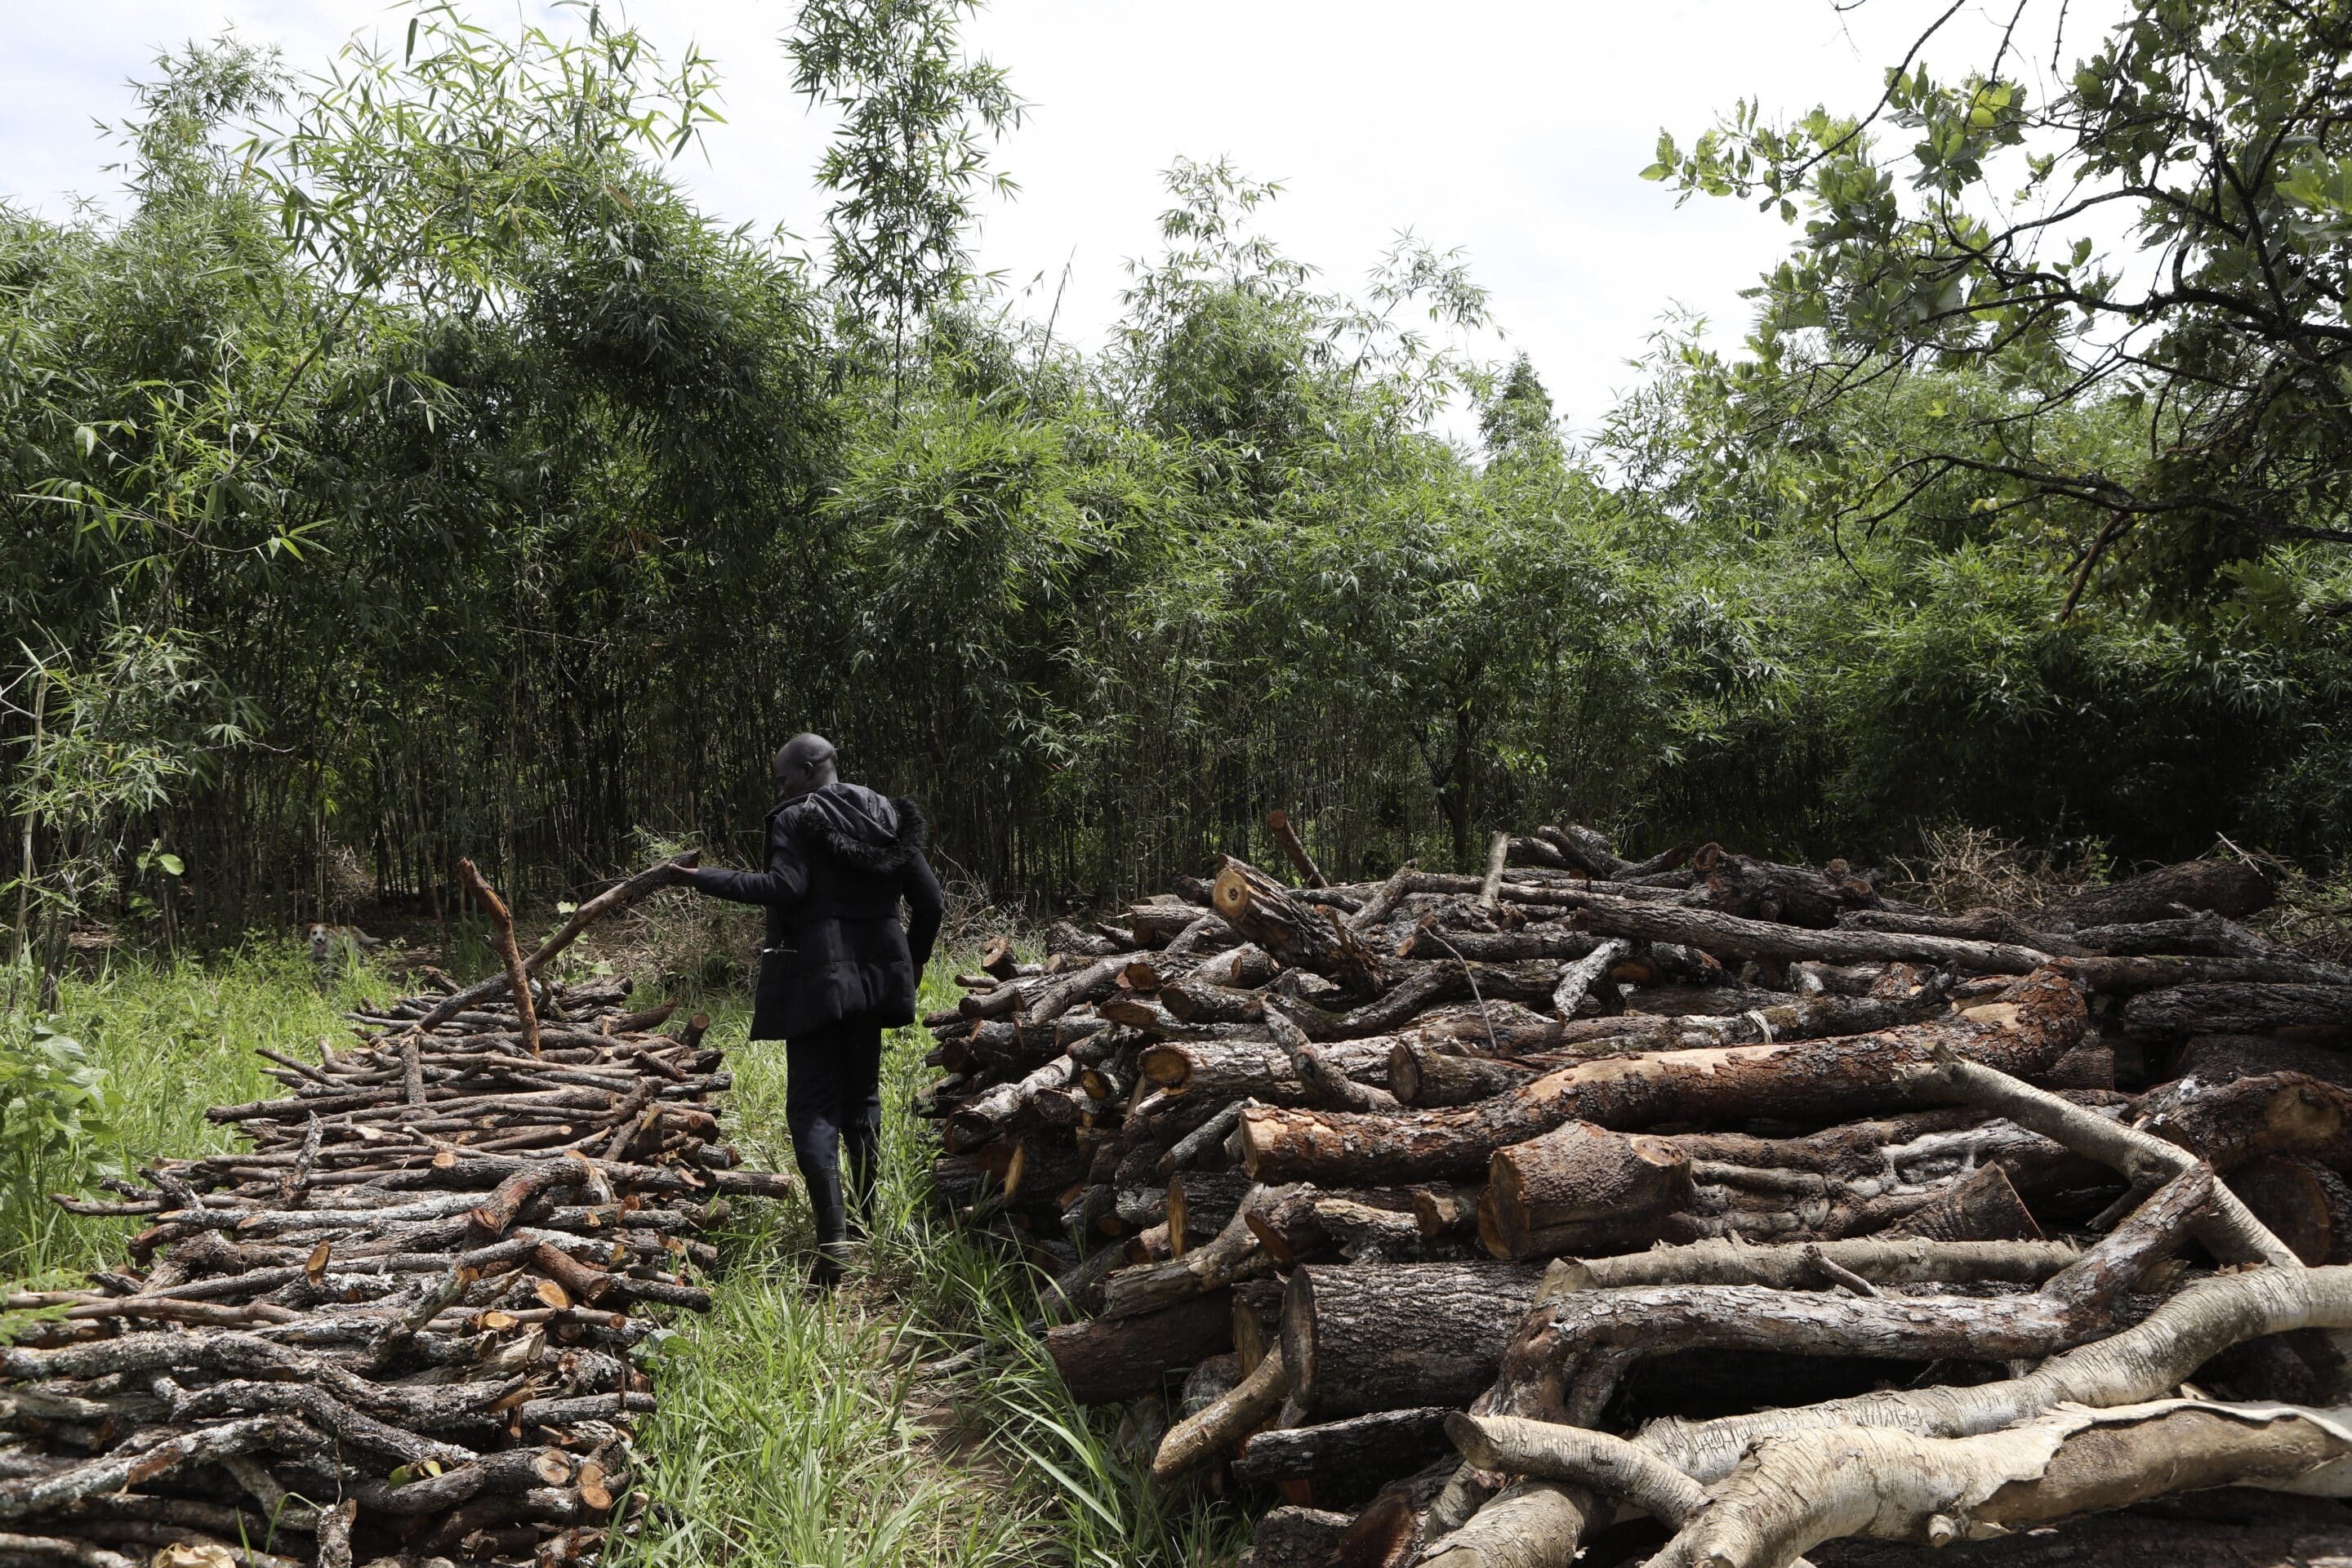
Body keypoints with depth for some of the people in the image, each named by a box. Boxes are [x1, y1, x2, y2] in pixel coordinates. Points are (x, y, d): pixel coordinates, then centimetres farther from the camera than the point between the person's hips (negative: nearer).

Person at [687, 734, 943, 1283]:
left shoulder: (797, 820, -7)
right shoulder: (888, 817, 12)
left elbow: (784, 888, -23)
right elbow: (930, 901, 10)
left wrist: (706, 879, -17)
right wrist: (911, 966, 21)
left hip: (818, 979, -7)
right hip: (875, 978, 7)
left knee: (812, 1106, -5)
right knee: (861, 1096, 18)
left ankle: (834, 1236, -17)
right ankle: (868, 1223, 23)